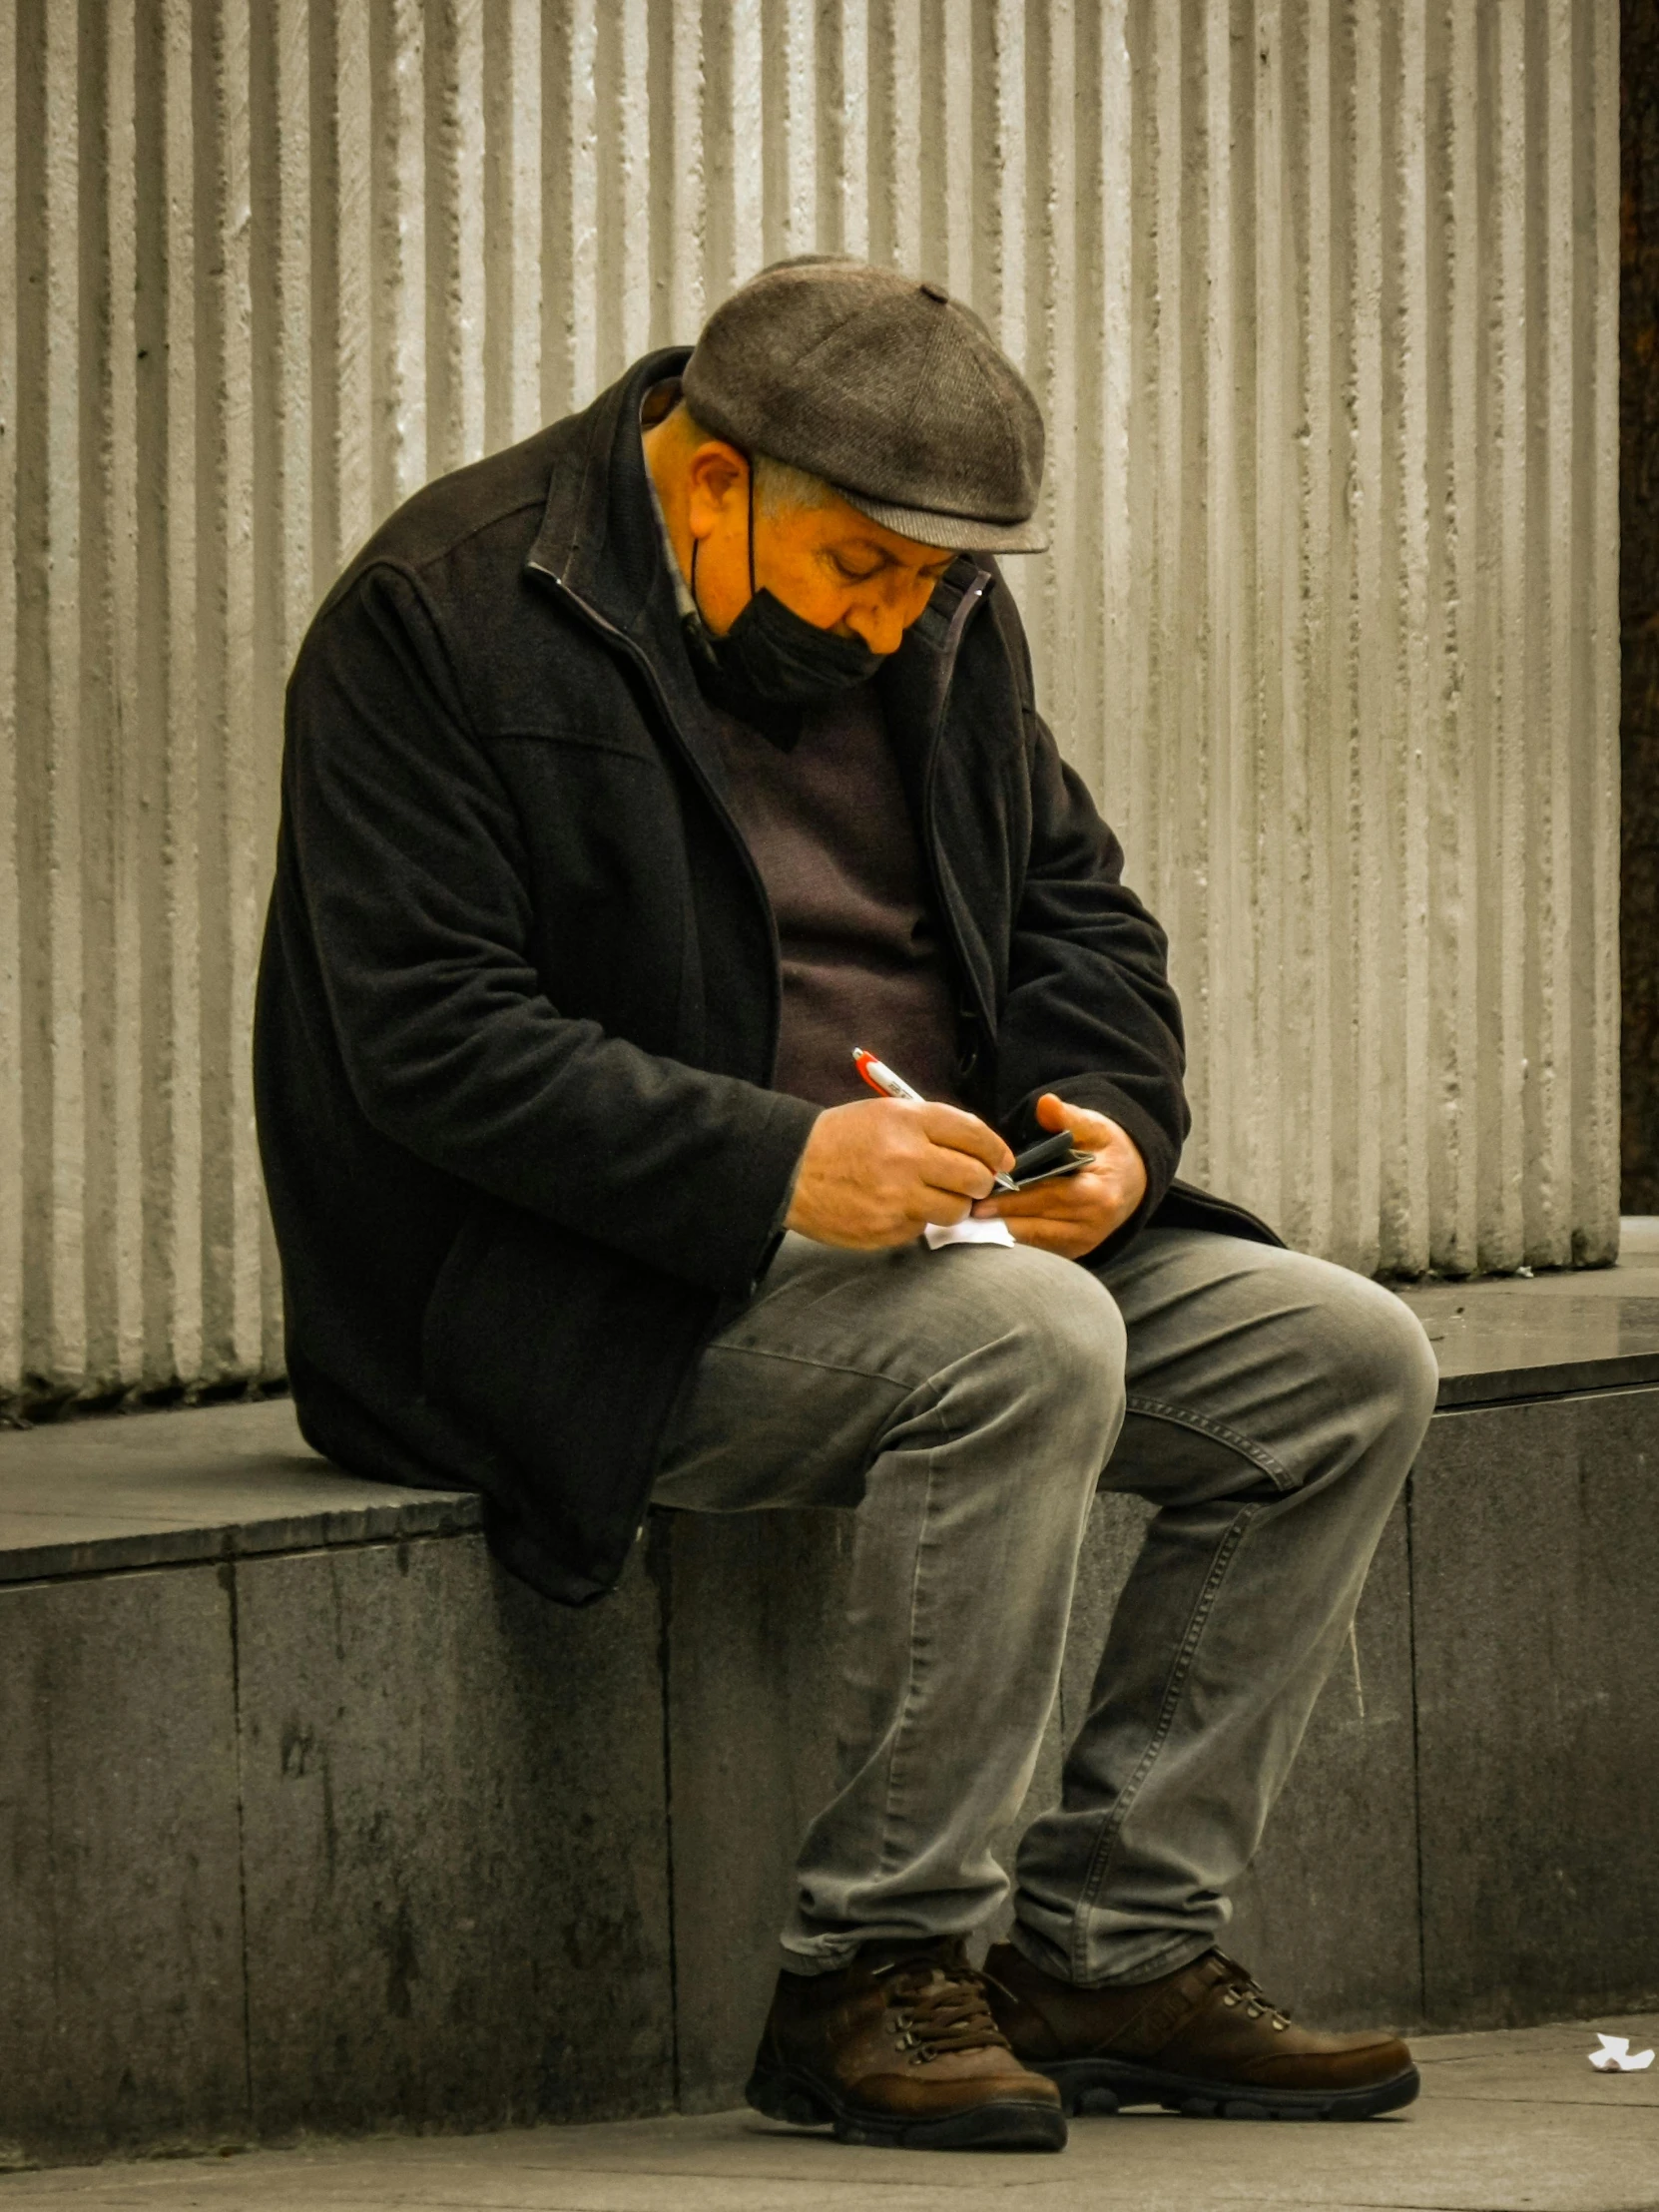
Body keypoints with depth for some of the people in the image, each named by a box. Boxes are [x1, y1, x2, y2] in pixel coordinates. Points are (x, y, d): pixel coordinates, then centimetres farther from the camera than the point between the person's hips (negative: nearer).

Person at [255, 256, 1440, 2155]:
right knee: (1028, 1350, -33)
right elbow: (430, 1035, -20)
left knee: (1347, 1363, -7)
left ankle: (1109, 1946, -4)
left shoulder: (936, 611, 9)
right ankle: (863, 1977, -22)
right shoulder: (445, 619, -14)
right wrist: (779, 1166, -31)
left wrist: (1111, 1119, -5)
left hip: (944, 1221, 8)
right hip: (587, 1289, -8)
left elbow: (1074, 906, 18)